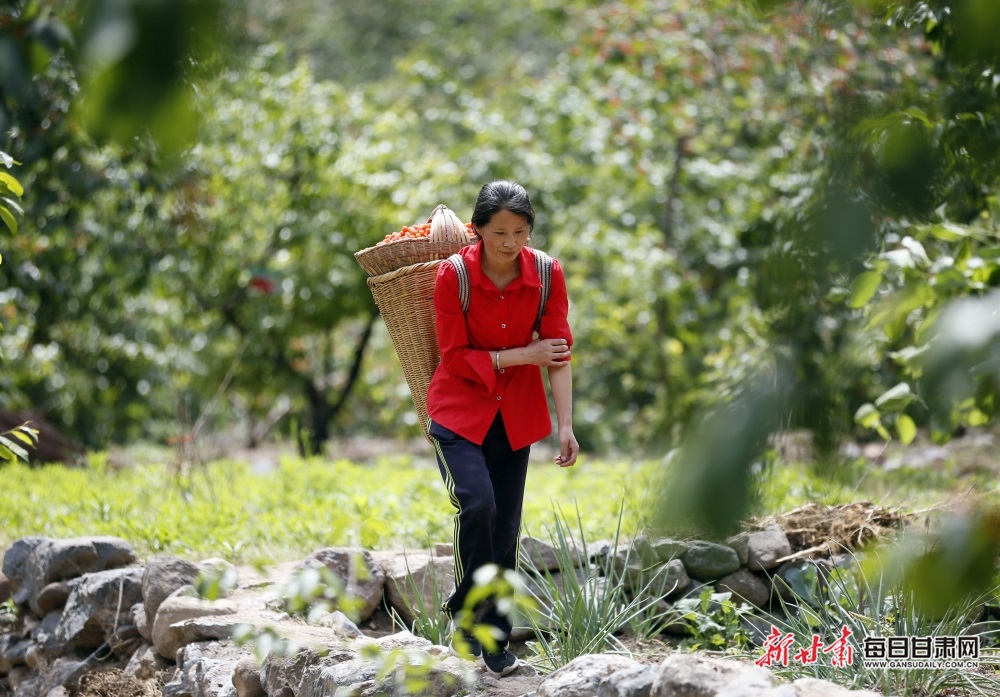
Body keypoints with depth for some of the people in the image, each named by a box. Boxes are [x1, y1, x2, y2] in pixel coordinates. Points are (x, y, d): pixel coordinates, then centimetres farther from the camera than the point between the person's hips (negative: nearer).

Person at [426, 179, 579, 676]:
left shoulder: (546, 274, -10)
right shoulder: (454, 275, -17)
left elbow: (559, 353, -10)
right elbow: (456, 357, -13)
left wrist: (565, 426, -17)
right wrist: (523, 356, -18)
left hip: (515, 416, 3)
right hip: (459, 411, -3)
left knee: (505, 528, 4)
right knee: (478, 504, -24)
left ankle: (495, 638, 17)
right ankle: (468, 611, -5)